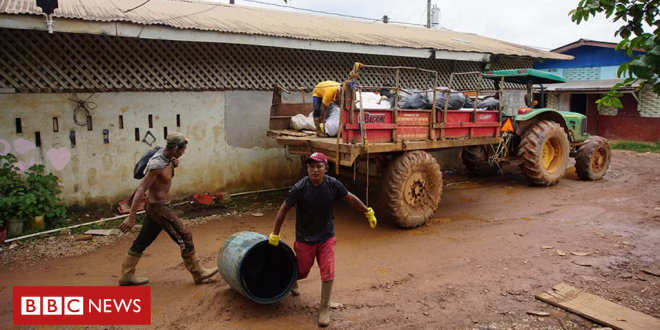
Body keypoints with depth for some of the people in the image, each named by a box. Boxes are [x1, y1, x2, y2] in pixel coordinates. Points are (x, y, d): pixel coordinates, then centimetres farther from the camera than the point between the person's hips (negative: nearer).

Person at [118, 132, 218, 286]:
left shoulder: (166, 156, 1)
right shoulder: (157, 164, -26)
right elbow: (141, 190, -26)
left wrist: (174, 165, -1)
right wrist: (131, 217, -26)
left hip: (156, 206, 9)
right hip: (159, 208, -9)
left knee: (142, 242, 16)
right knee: (184, 237, -1)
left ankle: (127, 276, 27)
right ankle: (198, 273, 9)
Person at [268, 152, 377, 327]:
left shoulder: (333, 184, -16)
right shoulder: (300, 188, -23)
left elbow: (351, 198, 1)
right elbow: (284, 209, -12)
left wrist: (368, 212, 8)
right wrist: (275, 234, -7)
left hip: (327, 237, 1)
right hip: (305, 239, -1)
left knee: (328, 274, -5)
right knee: (302, 272, 17)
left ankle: (324, 309, 16)